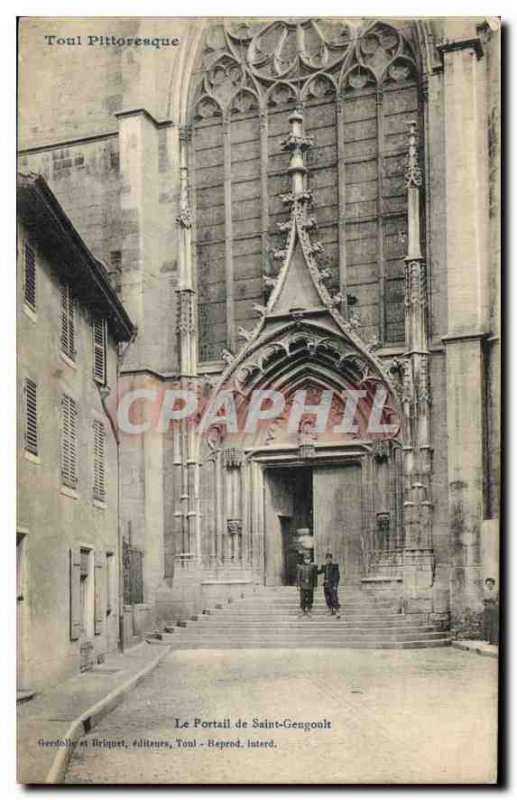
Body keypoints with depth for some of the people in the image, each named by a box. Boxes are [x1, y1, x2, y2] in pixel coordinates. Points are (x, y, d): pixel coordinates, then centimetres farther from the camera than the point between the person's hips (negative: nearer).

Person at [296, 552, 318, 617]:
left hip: (310, 586, 1)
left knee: (310, 599, 3)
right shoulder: (300, 567, 1)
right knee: (303, 599, 0)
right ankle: (302, 611, 9)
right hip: (303, 586, -1)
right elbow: (298, 576, 1)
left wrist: (315, 585, 3)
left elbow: (315, 576, 6)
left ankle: (308, 611, 12)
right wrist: (298, 585, -4)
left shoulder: (313, 567, 2)